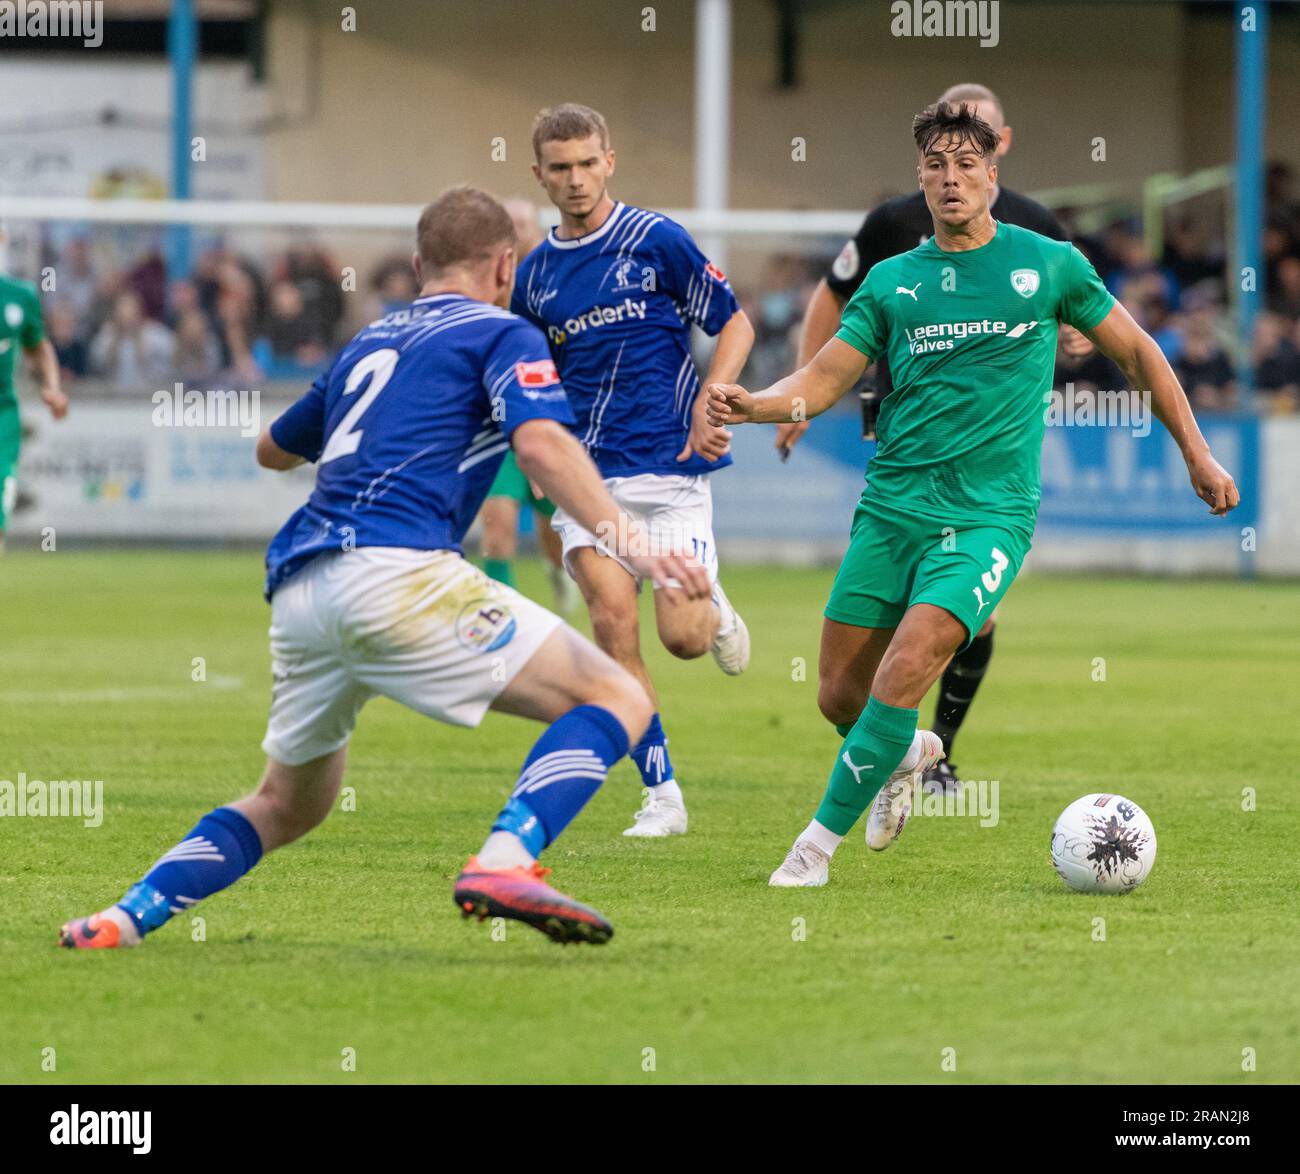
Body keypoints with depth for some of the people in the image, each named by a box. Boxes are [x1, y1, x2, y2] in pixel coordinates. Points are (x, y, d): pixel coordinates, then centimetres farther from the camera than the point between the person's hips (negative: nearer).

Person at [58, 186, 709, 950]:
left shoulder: (367, 344, 29)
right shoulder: (501, 335, 9)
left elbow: (273, 449, 45)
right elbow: (541, 443, -11)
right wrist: (633, 546, -18)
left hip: (296, 589, 7)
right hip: (394, 570, -7)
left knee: (288, 805, 26)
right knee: (617, 701, -4)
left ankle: (128, 916, 13)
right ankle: (505, 863, -25)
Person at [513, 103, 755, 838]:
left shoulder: (658, 241, -3)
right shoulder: (536, 274, 10)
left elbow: (735, 325, 3)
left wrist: (709, 403, -12)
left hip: (671, 468, -3)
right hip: (588, 474, 3)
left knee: (683, 636, -11)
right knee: (614, 624, -13)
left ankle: (716, 611, 28)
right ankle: (662, 793, -4)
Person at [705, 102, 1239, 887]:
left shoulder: (1048, 264, 4)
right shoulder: (892, 280, 9)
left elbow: (1137, 352, 14)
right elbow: (825, 380, 6)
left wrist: (1197, 454, 14)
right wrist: (755, 405, -15)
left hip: (989, 517, -4)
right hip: (890, 508, 4)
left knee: (900, 679, -21)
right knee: (841, 696, 4)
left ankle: (821, 841, -10)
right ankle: (908, 755, 38)